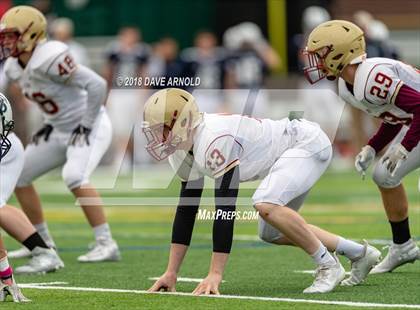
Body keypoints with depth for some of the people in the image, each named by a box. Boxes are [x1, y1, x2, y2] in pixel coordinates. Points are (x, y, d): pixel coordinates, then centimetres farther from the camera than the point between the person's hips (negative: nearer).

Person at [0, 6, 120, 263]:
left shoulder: (49, 59, -27)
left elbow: (97, 85, -27)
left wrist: (86, 125, -21)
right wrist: (50, 124, 9)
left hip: (90, 127, -10)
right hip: (60, 131, 10)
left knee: (75, 177, -30)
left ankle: (107, 245, -24)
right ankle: (42, 242, 20)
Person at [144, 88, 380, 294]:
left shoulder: (214, 141, -33)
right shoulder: (182, 151, -3)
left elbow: (225, 210, -35)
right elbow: (186, 209, 4)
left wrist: (215, 275, -34)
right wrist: (171, 272, 1)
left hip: (308, 143, -11)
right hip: (288, 155, 11)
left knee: (266, 205, -32)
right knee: (272, 233, 16)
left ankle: (328, 265, -13)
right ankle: (360, 253, 26)